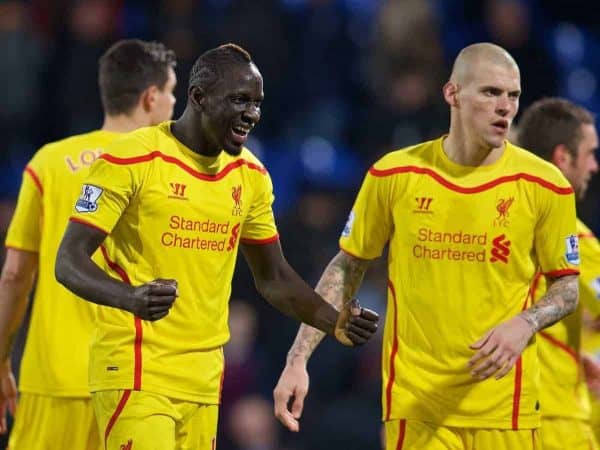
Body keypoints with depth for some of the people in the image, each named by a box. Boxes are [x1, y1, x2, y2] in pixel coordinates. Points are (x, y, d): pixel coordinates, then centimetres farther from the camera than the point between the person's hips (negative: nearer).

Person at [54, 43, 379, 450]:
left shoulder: (249, 175, 11)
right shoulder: (132, 160, -10)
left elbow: (273, 278, 21)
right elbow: (69, 261, -13)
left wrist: (335, 323, 4)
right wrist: (129, 298, -32)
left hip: (202, 381, 7)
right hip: (136, 374, -7)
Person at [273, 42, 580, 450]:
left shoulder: (543, 185, -2)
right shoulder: (394, 175, 0)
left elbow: (567, 285, 8)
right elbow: (347, 267, 9)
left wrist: (524, 324, -14)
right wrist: (298, 358, 2)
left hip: (504, 408, 0)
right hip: (413, 404, 0)